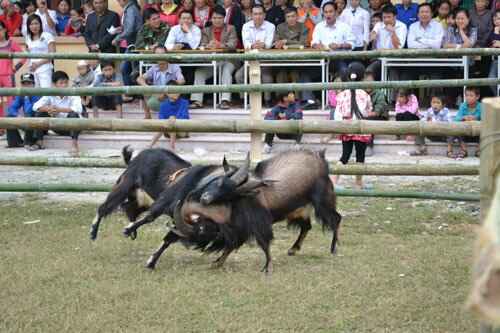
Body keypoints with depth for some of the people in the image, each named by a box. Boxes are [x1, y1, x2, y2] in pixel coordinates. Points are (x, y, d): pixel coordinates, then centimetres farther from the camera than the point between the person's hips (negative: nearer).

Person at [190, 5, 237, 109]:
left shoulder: (230, 28, 6)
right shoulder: (206, 30, 14)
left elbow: (233, 44, -9)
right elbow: (203, 45, 1)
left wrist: (220, 45, -29)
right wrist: (208, 45, -25)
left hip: (227, 60, -3)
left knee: (226, 71, -34)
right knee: (199, 72, -20)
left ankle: (225, 100, -40)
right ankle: (197, 100, -24)